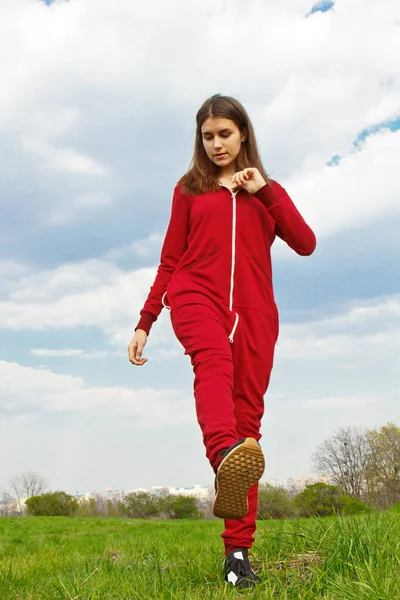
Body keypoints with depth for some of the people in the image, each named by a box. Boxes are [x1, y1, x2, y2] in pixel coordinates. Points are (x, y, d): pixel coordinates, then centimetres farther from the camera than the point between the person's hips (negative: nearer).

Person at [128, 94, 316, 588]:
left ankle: (238, 550, -8)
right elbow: (170, 261, 17)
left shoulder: (265, 191, 24)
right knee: (215, 361, -35)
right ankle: (226, 458, -64)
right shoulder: (190, 189, 21)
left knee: (247, 415, -8)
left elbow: (305, 243, 9)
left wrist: (265, 190, 3)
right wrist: (144, 322, 9)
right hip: (196, 297, -1)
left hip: (253, 310, 2)